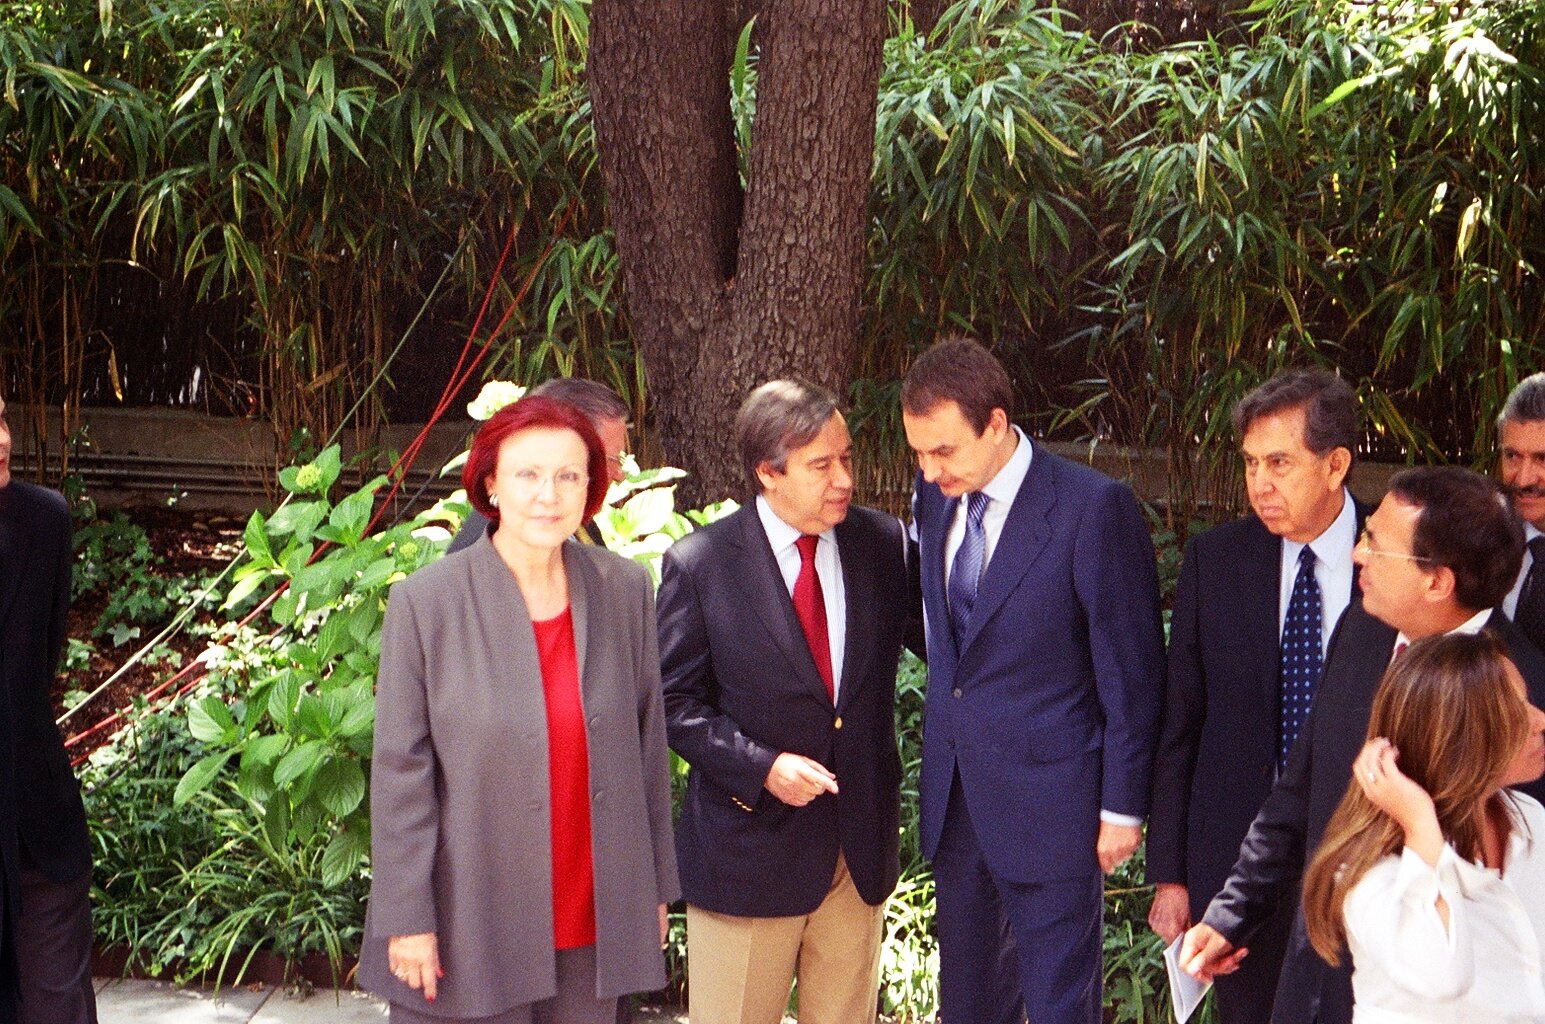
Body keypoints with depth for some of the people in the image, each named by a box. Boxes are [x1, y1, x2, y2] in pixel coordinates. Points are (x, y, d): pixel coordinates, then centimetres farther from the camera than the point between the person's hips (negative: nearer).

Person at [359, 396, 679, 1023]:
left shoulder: (625, 590, 1)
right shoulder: (426, 602, -9)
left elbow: (648, 743, 7)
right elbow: (400, 771, -7)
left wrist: (656, 885, 11)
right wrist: (406, 919, -8)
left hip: (592, 922, 3)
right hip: (472, 922, -3)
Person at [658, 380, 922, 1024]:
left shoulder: (883, 543, 1)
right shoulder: (700, 565, -9)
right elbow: (675, 703, -7)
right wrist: (762, 767, -20)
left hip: (860, 848, 4)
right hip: (749, 846, -3)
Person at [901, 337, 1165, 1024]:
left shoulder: (1095, 508, -16)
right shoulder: (934, 494, 4)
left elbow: (1131, 674, -11)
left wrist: (1122, 806, -10)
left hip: (1048, 801, -6)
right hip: (955, 800, 6)